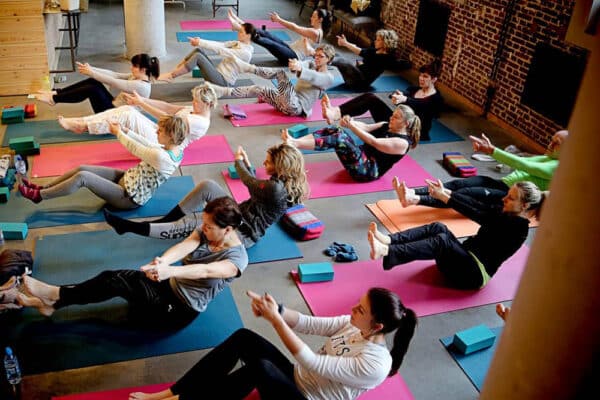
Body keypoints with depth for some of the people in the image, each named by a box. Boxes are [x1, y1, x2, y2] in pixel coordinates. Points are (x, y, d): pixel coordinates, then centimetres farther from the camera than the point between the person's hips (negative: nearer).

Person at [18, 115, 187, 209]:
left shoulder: (161, 157, -31)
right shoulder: (175, 149, -4)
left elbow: (135, 149, -16)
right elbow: (147, 145, 7)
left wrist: (118, 133, 2)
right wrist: (125, 131, 0)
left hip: (129, 197, -9)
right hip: (128, 179, 9)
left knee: (82, 176, -14)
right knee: (82, 168, 2)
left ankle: (38, 195, 1)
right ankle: (43, 188, 14)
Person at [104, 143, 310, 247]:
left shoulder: (276, 188, -28)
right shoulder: (284, 183, 1)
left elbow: (249, 182, -10)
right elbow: (255, 185, 13)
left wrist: (238, 162, 8)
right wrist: (246, 163, 3)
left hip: (243, 233, -9)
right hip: (239, 216, 9)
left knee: (190, 224, -17)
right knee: (207, 186, -6)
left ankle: (129, 226, -8)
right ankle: (163, 222, 1)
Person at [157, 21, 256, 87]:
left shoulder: (245, 52, -17)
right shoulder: (238, 43, 11)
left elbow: (220, 50, -21)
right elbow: (220, 44, 2)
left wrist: (200, 42, -20)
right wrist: (200, 41, -11)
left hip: (224, 81, -9)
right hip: (218, 74, 9)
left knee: (198, 56, -22)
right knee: (198, 50, -5)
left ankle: (170, 76, -16)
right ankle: (172, 72, -7)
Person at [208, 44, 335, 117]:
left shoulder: (328, 78, -3)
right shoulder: (310, 65, 20)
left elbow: (314, 77, -26)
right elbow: (300, 65, -3)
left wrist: (299, 68, -46)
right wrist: (294, 64, -28)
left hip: (297, 107, -8)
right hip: (288, 102, 8)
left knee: (281, 72, -24)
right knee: (258, 89, -9)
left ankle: (250, 68, -27)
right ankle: (225, 91, -19)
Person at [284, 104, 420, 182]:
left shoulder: (402, 143, -8)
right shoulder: (386, 126, 18)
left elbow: (373, 141, -18)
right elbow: (366, 127, 3)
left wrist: (351, 126, -23)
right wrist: (350, 122, -18)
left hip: (369, 170, -8)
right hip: (361, 156, 8)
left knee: (339, 138, -29)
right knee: (333, 131, -12)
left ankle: (293, 144, -38)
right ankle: (293, 141, -27)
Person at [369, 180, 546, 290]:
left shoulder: (518, 226, -11)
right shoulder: (507, 215, 16)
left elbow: (479, 215, -19)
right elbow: (476, 204, 5)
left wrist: (444, 197, -23)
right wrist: (445, 192, -7)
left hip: (476, 274, -8)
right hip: (467, 257, 8)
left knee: (442, 240, -32)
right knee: (438, 228, -16)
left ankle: (385, 252, -47)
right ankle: (388, 240, -33)